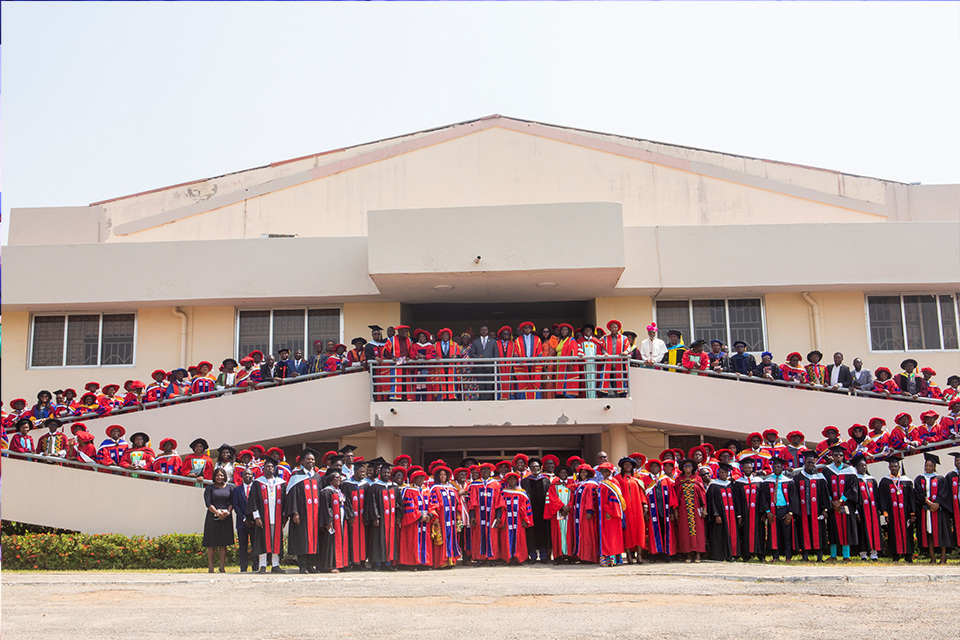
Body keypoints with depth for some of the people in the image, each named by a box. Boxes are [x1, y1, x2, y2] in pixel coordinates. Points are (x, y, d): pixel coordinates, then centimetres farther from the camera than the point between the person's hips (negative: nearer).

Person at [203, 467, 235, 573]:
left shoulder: (229, 487, 11)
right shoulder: (209, 488, 6)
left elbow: (232, 502, 6)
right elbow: (208, 503, -4)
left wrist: (228, 511, -12)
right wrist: (217, 512, -18)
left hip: (226, 517, 2)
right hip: (212, 517, -2)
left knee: (223, 544, 1)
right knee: (211, 544, -2)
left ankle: (222, 567, 3)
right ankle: (210, 568, 2)